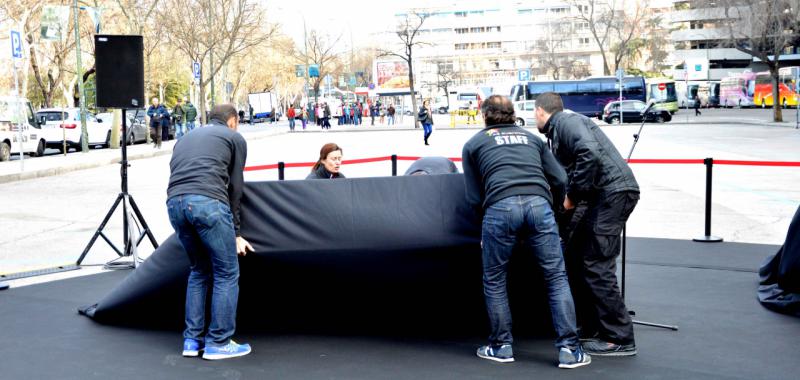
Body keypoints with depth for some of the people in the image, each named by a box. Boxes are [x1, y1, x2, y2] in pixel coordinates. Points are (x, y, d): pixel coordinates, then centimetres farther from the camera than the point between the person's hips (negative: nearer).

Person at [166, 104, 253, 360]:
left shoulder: (185, 139, 34)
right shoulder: (234, 138, 19)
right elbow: (235, 187, 13)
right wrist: (235, 233, 19)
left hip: (174, 202, 6)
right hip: (208, 203, -6)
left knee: (199, 271, 22)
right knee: (227, 274, 6)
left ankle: (192, 340, 21)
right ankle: (218, 343, 8)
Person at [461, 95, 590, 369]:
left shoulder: (473, 144, 22)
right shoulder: (532, 138, 29)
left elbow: (474, 198, 17)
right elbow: (559, 180, 21)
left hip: (500, 207, -2)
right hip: (538, 203, 2)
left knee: (494, 281, 14)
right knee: (556, 277, 7)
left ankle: (501, 346, 19)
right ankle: (568, 348, 4)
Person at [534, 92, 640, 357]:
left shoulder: (566, 122, -7)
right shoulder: (557, 132, 23)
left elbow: (590, 154, -24)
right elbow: (562, 174, 28)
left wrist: (573, 195, -17)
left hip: (615, 191, -10)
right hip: (606, 196, 10)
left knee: (596, 265, -11)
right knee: (575, 256, 14)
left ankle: (619, 339, -8)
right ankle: (590, 327, 22)